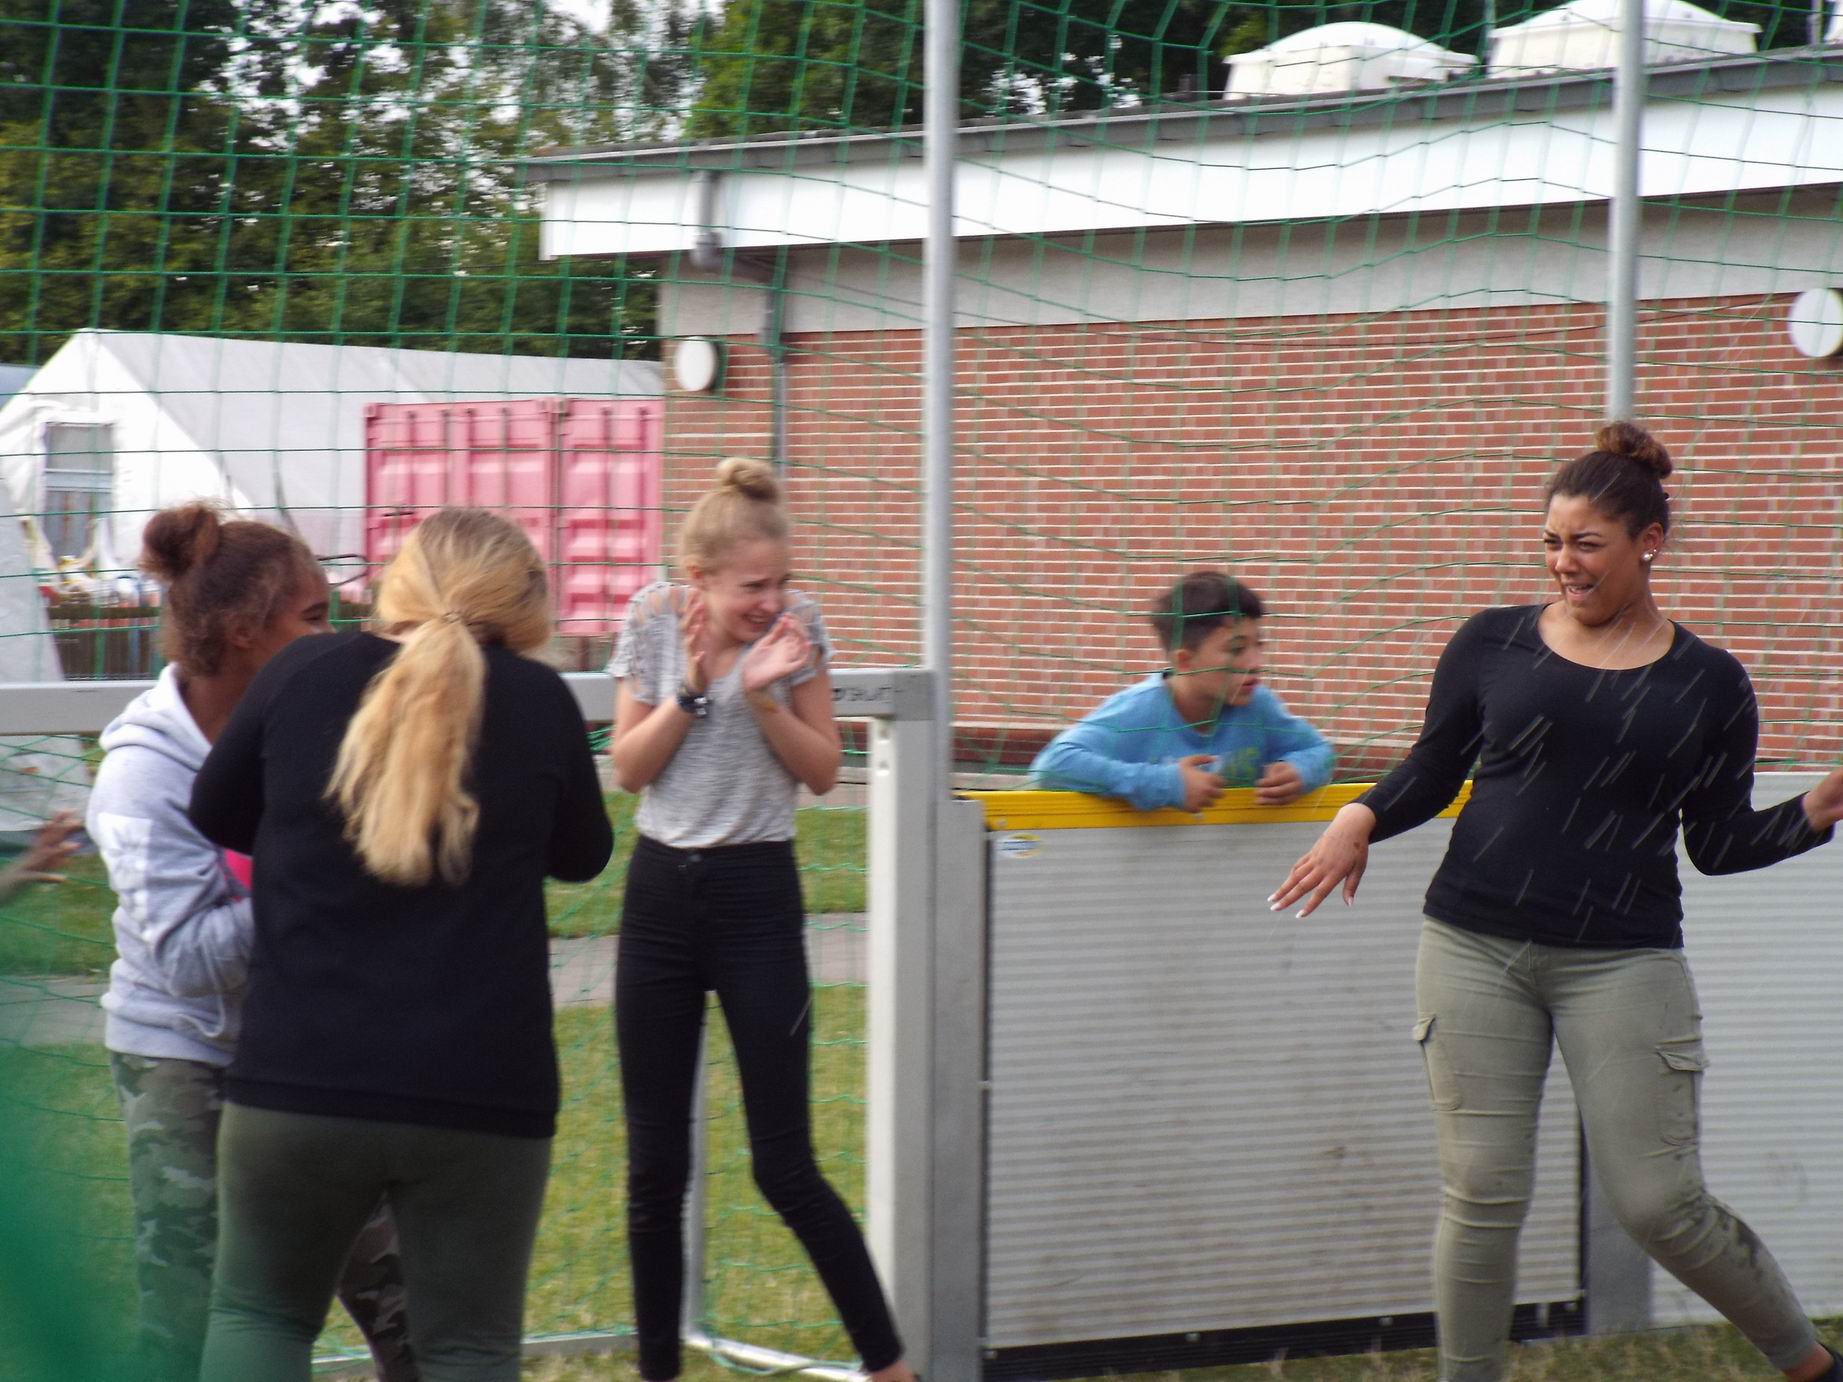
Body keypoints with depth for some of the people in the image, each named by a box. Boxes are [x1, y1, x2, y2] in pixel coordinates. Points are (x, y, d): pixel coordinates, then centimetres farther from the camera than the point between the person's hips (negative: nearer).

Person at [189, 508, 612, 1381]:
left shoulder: (302, 675, 0)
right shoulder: (539, 699, -1)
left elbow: (217, 818, 16)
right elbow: (582, 855, 15)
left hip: (300, 1074, 1)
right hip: (483, 1087, 0)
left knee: (259, 1310, 18)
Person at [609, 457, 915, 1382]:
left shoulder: (797, 627, -6)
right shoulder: (653, 624, -3)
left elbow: (823, 772, -4)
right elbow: (628, 770, -2)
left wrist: (762, 694, -18)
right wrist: (689, 689, -16)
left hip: (757, 897, -2)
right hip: (661, 896, 2)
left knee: (785, 1167, -5)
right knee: (654, 1164, 6)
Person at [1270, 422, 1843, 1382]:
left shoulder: (1708, 684, 5)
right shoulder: (1493, 645, 6)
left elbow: (1721, 843, 7)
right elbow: (1433, 770, 14)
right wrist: (1361, 819, -4)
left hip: (1622, 962, -1)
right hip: (1476, 947, 1)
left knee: (1658, 1204, -5)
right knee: (1481, 1195, -2)